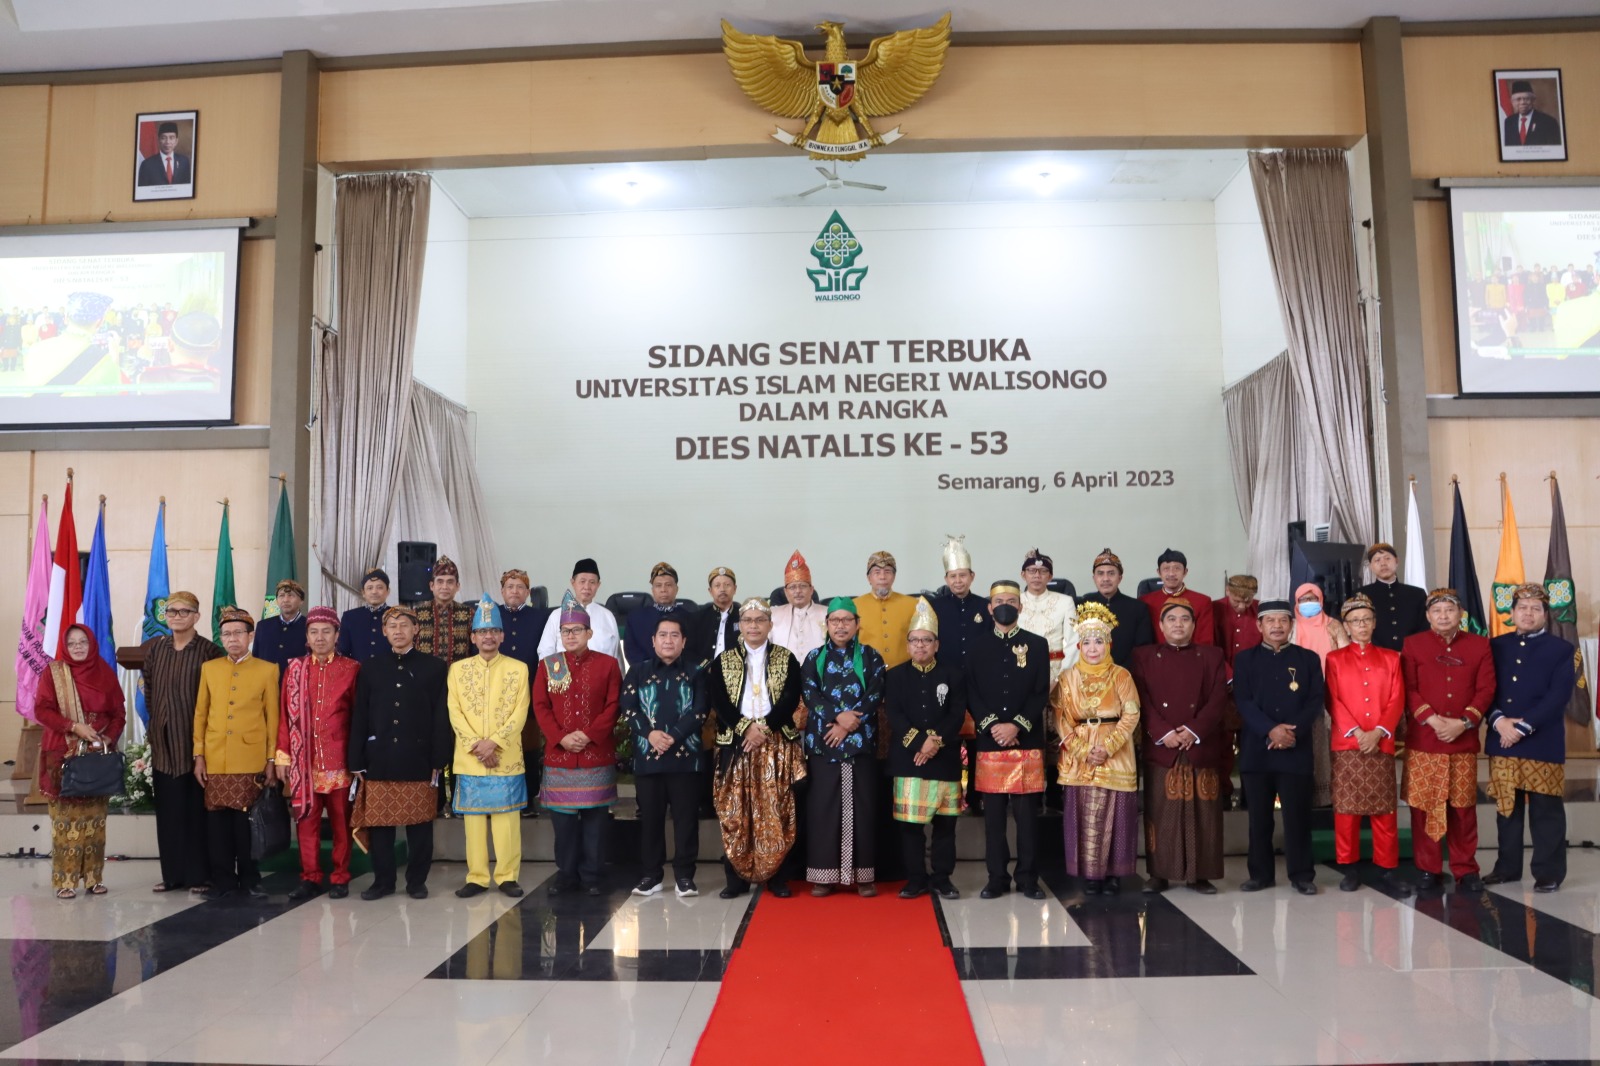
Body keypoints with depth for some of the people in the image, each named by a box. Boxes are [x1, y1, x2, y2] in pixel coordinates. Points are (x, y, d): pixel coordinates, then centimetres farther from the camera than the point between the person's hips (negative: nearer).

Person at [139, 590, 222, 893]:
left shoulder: (208, 651, -6)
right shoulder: (154, 648, 8)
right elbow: (148, 689, 17)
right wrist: (154, 721, 11)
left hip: (194, 740, -4)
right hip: (163, 740, 4)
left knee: (196, 807, 0)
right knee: (167, 808, 8)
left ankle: (198, 874, 8)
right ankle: (172, 873, 18)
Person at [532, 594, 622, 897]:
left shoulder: (607, 664, 1)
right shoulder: (547, 665, 7)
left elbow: (613, 706, -3)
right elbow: (540, 707, 3)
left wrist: (588, 735, -14)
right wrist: (560, 737, -10)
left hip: (597, 755, -2)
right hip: (558, 755, 2)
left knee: (595, 816, 3)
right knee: (562, 816, 6)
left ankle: (593, 876, 12)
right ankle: (566, 874, 18)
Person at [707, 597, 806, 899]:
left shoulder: (786, 660, 6)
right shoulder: (722, 662, 8)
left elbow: (791, 700, -4)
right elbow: (718, 702, -2)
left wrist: (764, 728, -15)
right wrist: (745, 728, -15)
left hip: (777, 744, 0)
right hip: (735, 744, 1)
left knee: (776, 812, 0)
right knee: (735, 812, 1)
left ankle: (777, 877, 9)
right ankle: (737, 877, 10)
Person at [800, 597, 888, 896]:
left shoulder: (871, 657, 7)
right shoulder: (814, 657, 10)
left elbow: (875, 696, -3)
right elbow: (809, 694, -3)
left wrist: (848, 725, -13)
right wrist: (838, 716, -17)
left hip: (861, 743, 0)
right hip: (822, 744, 1)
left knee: (862, 807, 0)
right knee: (823, 807, 0)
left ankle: (863, 874, 8)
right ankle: (823, 874, 8)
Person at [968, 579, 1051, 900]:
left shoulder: (1037, 645, 7)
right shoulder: (977, 649, 11)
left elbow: (1041, 693, -1)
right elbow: (972, 696, 4)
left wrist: (1016, 726, -12)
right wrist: (991, 725, -11)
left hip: (1027, 741, -1)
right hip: (989, 741, 1)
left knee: (1027, 813, 2)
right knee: (994, 814, 4)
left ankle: (1028, 878, 12)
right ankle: (997, 878, 13)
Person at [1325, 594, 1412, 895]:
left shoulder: (1390, 658, 10)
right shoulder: (1335, 659, 5)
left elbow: (1397, 701, 2)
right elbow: (1333, 702, -1)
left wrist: (1378, 732, -11)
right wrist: (1357, 732, -13)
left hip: (1381, 743, 1)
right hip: (1347, 743, -1)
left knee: (1384, 808, 3)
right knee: (1346, 807, 2)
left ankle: (1388, 869, 12)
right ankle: (1349, 868, 11)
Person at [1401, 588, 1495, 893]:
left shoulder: (1479, 645, 7)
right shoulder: (1413, 644, 4)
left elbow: (1486, 689, 1)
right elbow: (1408, 689, -2)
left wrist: (1463, 722, -12)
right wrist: (1433, 720, -15)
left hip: (1464, 740, 1)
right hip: (1422, 739, -1)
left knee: (1463, 806, 7)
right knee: (1423, 806, 2)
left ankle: (1466, 870, 18)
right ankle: (1428, 869, 11)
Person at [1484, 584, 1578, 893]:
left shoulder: (1561, 650, 0)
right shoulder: (1496, 646, 11)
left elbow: (1557, 698, -10)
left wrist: (1523, 728, -18)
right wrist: (1498, 721, -12)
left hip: (1542, 744, -3)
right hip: (1502, 741, 4)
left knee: (1546, 811, 3)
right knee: (1506, 808, 11)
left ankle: (1549, 872, 13)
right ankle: (1507, 867, 21)